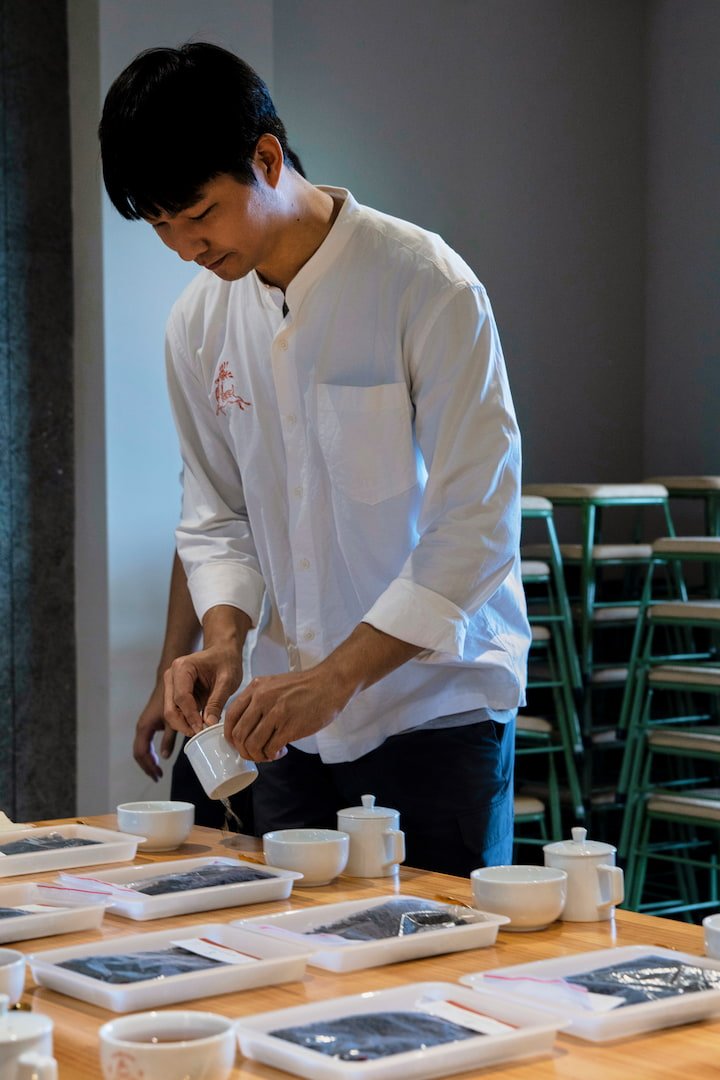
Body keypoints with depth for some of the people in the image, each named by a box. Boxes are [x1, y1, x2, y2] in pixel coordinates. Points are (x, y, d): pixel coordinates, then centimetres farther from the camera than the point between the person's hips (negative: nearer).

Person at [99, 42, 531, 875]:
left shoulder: (426, 286, -14)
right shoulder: (198, 323, 4)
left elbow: (477, 521, -17)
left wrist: (336, 675, -22)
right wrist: (223, 640, -6)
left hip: (436, 706, -5)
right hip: (295, 716, 5)